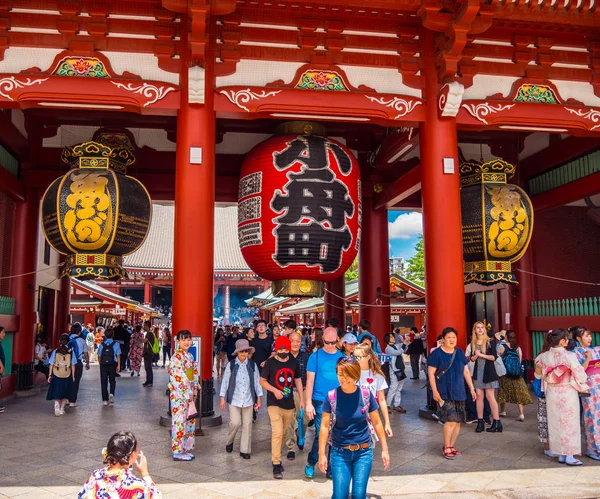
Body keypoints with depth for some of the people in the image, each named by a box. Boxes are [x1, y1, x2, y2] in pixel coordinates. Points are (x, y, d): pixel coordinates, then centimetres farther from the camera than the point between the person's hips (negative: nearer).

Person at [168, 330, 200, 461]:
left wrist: (195, 389, 4)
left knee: (189, 421, 13)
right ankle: (178, 451, 9)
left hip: (190, 395, 8)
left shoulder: (189, 355, 11)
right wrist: (188, 394, -14)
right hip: (179, 395, -8)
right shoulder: (176, 357, -15)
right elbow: (178, 378, -19)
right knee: (180, 422, -1)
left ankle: (186, 448, 23)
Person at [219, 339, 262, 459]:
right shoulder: (231, 365, -3)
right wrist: (222, 398, 0)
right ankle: (229, 441, 22)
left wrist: (259, 398, 5)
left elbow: (257, 381, 5)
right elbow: (225, 381, 1)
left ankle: (245, 450, 16)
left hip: (248, 399, 2)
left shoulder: (252, 365, 1)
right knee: (235, 423, -8)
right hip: (234, 399, -2)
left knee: (247, 424, 5)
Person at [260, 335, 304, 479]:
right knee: (277, 432, -15)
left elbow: (298, 380, 12)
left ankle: (277, 457, 31)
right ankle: (276, 464, -7)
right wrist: (274, 390, -17)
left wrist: (302, 399, 9)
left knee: (282, 433, 14)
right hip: (274, 403, -4)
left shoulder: (293, 362, 2)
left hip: (289, 403, 4)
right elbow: (262, 381, -2)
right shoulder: (270, 362, -8)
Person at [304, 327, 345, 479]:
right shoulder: (316, 356, -5)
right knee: (320, 434, -2)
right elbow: (310, 381, -5)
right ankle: (311, 464, 18)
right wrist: (308, 403, -9)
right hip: (321, 402, -3)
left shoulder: (342, 357, 4)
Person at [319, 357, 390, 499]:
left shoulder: (366, 395, -7)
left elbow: (377, 423, 2)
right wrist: (322, 454, -6)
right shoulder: (332, 396, -10)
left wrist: (384, 449, 2)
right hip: (340, 453, 0)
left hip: (363, 452, 1)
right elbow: (325, 426, -5)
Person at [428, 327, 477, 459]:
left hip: (459, 393, 6)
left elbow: (466, 371, 15)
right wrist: (435, 391, -13)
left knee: (458, 422, 6)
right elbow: (431, 373, -7)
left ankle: (451, 446, 22)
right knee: (451, 420, -13)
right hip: (444, 393, -5)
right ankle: (446, 448, 4)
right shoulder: (436, 354, -7)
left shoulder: (460, 353, 9)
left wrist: (472, 388, 11)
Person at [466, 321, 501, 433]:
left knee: (490, 396, -6)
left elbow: (494, 357, -9)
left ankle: (497, 422, -1)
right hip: (477, 372, 4)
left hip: (488, 371, -4)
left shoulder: (490, 342, -3)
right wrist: (476, 355, -11)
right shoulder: (472, 344, 8)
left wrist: (481, 355, -15)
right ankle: (480, 422, 9)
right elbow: (472, 358, 10)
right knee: (479, 396, 3)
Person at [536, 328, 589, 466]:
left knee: (556, 423, 12)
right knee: (569, 424, 5)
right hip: (568, 394, -5)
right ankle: (569, 455, 9)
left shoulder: (544, 356, -2)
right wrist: (584, 386, 8)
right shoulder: (569, 356, -19)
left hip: (552, 394, 5)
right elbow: (580, 375, -14)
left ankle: (561, 454, 19)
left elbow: (537, 362, 20)